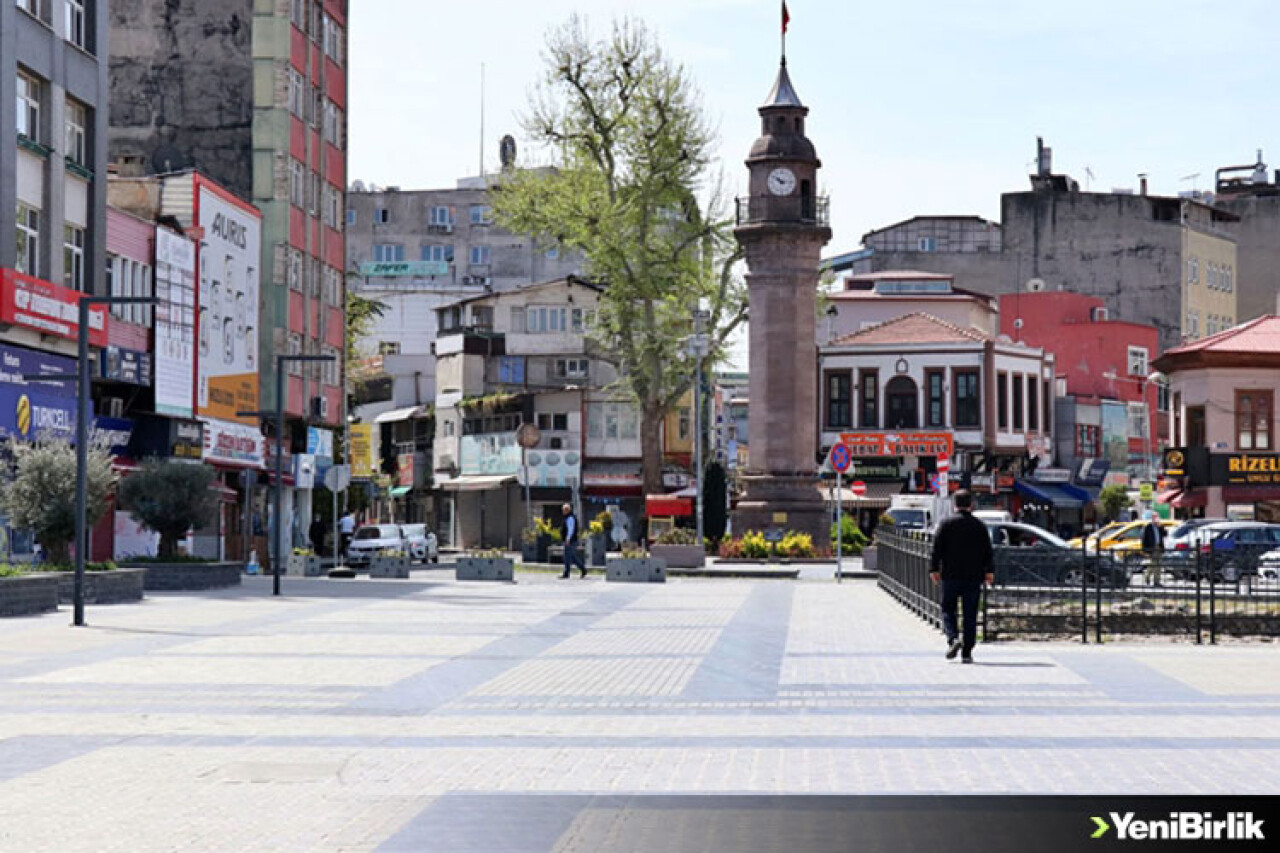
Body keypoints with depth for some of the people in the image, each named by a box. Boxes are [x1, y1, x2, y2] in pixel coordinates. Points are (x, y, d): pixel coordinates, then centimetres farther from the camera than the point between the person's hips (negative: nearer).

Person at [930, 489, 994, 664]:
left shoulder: (946, 524, -2)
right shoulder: (979, 526, 4)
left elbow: (937, 548, -3)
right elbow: (988, 552, 3)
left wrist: (935, 569, 2)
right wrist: (989, 571, 8)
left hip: (951, 576, -1)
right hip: (973, 577, 1)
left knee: (948, 610, 10)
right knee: (970, 615, 5)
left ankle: (953, 638, -15)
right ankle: (967, 653, 3)